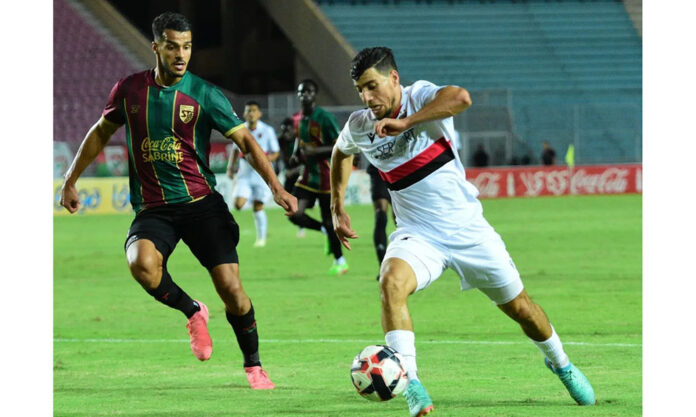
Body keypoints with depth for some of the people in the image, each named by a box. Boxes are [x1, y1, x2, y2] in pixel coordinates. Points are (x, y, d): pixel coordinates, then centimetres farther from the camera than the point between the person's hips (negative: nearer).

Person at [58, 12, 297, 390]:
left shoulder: (204, 95, -2)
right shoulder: (129, 89, 4)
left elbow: (245, 141, -3)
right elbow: (101, 132, 20)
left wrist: (275, 187, -15)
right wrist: (70, 180, 19)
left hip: (202, 203, -1)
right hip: (152, 210, 1)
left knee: (230, 287, -11)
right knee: (142, 264, -31)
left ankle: (253, 366, 14)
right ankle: (193, 312, -1)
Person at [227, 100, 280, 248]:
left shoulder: (267, 131, -6)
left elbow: (276, 153, 0)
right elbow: (235, 150, 19)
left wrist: (265, 160, -19)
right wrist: (230, 166, 10)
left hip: (261, 173, -3)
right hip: (245, 173, 3)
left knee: (258, 207, -2)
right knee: (238, 204, -14)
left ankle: (261, 238, 16)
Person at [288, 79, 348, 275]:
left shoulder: (325, 118, -15)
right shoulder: (297, 119, 6)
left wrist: (316, 151, -28)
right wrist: (296, 156, 3)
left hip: (326, 177, -6)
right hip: (307, 175, 6)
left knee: (328, 220, 0)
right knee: (295, 214, -8)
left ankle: (340, 262, 18)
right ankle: (326, 231, 18)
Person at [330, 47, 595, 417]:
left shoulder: (421, 97, -14)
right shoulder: (359, 127, -2)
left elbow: (460, 98, -38)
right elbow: (341, 153, 23)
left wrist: (404, 123, -37)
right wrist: (337, 207, 17)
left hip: (466, 227, -1)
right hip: (418, 234, 2)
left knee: (518, 306, 9)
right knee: (391, 282, -31)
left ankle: (560, 363, 38)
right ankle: (410, 384, -32)